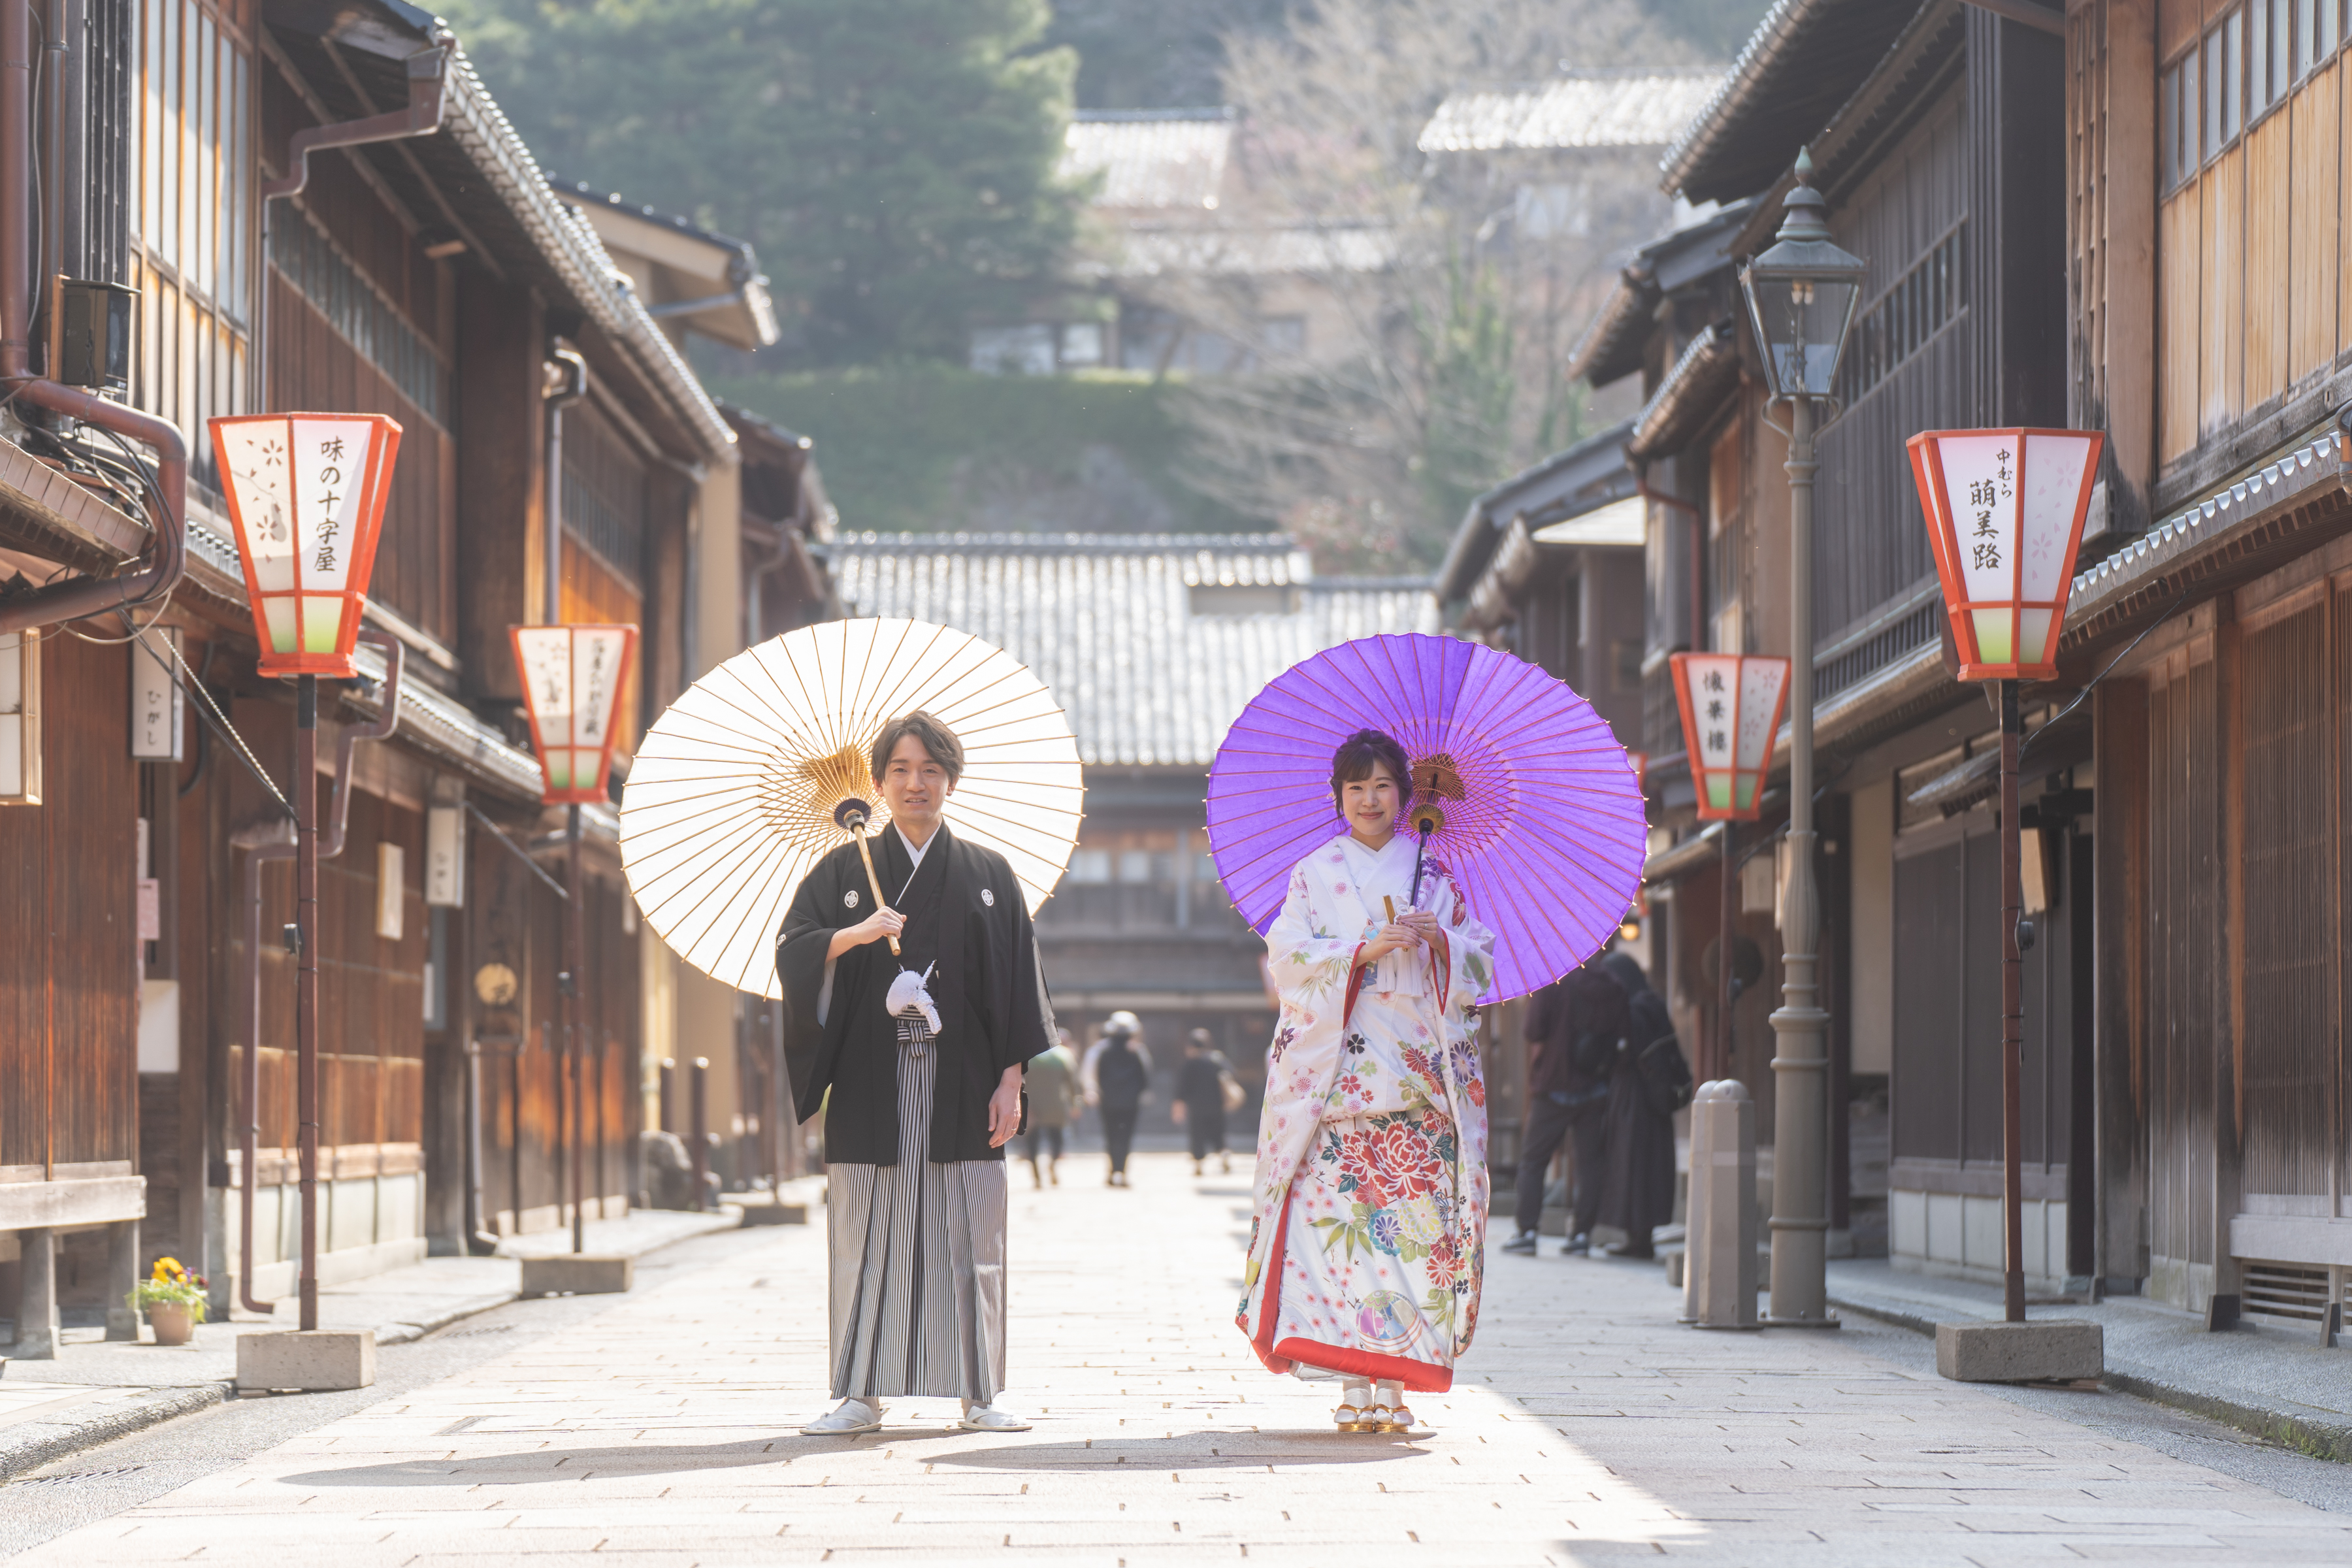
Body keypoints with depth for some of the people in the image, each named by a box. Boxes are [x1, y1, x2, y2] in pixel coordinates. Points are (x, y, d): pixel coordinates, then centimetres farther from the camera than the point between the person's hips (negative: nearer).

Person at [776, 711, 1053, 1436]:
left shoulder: (988, 876, 10)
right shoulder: (844, 872, 10)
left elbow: (1016, 986, 7)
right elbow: (791, 953, 0)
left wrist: (1011, 1082, -1)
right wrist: (853, 935, -19)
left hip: (960, 1082, 0)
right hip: (872, 1084, 0)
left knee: (967, 1240, -1)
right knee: (868, 1238, -3)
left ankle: (978, 1393, 5)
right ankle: (862, 1395, 1)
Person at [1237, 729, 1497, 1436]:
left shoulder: (1435, 873, 15)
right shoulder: (1315, 875, 11)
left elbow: (1481, 960, 14)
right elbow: (1287, 957, -1)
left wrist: (1441, 940, -7)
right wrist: (1364, 949, -14)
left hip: (1421, 1077, 1)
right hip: (1338, 1075, -1)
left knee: (1416, 1219, -8)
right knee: (1341, 1219, -11)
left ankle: (1394, 1383, -5)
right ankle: (1355, 1384, -9)